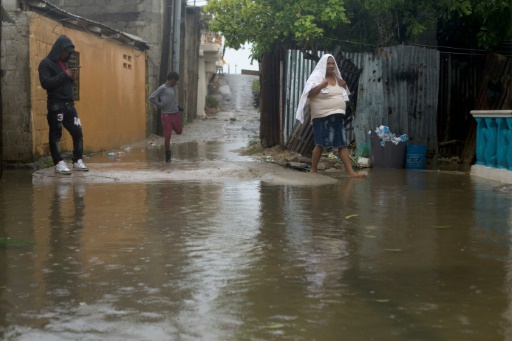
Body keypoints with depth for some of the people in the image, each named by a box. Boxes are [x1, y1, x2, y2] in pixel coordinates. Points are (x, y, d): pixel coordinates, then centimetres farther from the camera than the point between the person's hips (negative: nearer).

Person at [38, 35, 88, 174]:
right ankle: (59, 163, 3)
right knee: (55, 135, -2)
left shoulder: (64, 63, 19)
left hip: (69, 105, 7)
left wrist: (72, 78, 3)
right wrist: (64, 75, -17)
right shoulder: (46, 63, -4)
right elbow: (45, 83, -16)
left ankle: (77, 161, 12)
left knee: (78, 133, 4)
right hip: (55, 105, -7)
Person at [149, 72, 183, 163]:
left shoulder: (172, 88, 10)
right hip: (166, 115, -7)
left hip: (175, 113, 7)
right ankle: (168, 156, 8)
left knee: (179, 131, 11)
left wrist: (176, 104, 6)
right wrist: (160, 105, -11)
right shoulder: (162, 88, -12)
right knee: (167, 136, -1)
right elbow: (151, 98, -16)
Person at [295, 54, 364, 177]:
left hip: (337, 116, 6)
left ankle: (350, 171, -3)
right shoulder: (317, 77, -6)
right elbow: (309, 94, -16)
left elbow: (342, 94, 27)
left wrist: (344, 86, 6)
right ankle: (313, 170, 11)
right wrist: (321, 85, -30)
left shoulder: (336, 77, 15)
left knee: (343, 144, 0)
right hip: (322, 117, -6)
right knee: (321, 144, -2)